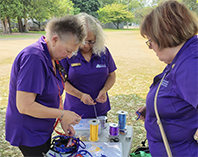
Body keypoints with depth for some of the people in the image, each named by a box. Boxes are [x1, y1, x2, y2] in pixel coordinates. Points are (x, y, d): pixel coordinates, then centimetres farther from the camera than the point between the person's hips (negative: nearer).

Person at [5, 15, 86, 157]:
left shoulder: (52, 57, 0)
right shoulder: (34, 58, -29)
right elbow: (25, 106, -31)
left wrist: (63, 121, 1)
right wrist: (62, 114, -23)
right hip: (28, 134, -8)